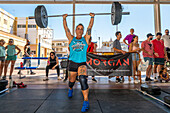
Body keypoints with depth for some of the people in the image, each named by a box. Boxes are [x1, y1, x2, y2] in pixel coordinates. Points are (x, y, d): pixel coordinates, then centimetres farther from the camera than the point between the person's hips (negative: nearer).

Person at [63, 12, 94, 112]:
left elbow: (90, 27, 7)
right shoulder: (71, 39, 9)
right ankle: (70, 90, 54)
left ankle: (86, 102, -15)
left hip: (82, 64, -2)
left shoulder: (85, 39, 8)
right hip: (72, 63, 2)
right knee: (71, 81, 18)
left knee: (83, 80, -24)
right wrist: (64, 18, 17)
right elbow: (66, 28, 12)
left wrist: (92, 17, 10)